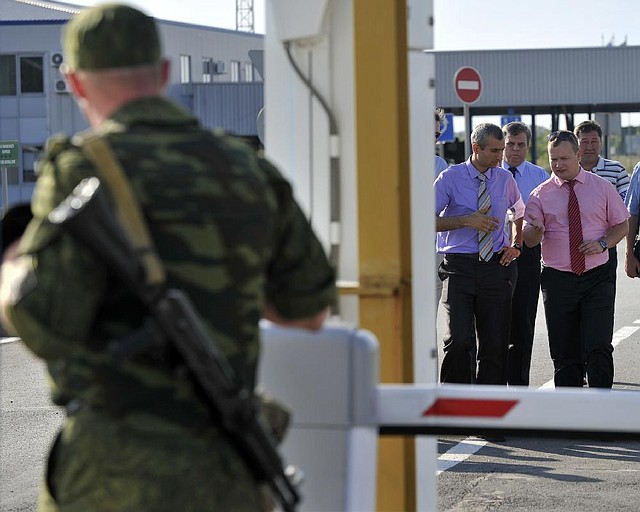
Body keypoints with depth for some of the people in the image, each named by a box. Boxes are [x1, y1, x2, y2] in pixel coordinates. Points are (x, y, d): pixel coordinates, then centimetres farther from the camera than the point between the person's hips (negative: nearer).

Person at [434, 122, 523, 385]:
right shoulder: (450, 178, -2)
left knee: (495, 344, 4)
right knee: (459, 341, -13)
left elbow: (520, 214, 27)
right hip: (458, 267, -3)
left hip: (495, 266, 3)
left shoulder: (505, 179, 9)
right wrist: (466, 220, -15)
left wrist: (516, 245, 12)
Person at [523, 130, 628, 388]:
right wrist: (536, 230, -25)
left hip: (597, 279, -1)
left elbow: (622, 225, 11)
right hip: (557, 280, 1)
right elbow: (529, 240, -1)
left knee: (599, 348, -12)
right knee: (564, 354, 5)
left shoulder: (602, 187, 5)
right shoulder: (540, 194, 4)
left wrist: (602, 243, -8)